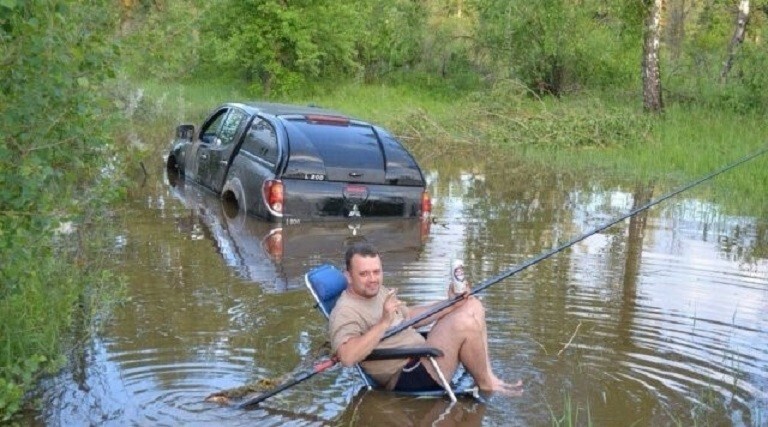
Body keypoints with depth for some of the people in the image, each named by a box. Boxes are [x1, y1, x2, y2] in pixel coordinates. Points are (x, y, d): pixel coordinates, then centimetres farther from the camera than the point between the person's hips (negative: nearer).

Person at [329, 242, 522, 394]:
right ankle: (487, 384, 0)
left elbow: (409, 317, 20)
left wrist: (450, 305, 8)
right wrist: (384, 323, -37)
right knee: (464, 323, -24)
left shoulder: (380, 291, 13)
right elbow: (347, 357, -35)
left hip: (422, 355, 11)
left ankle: (488, 378, 4)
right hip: (407, 378, -11)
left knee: (473, 307, 8)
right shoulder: (345, 313, -19)